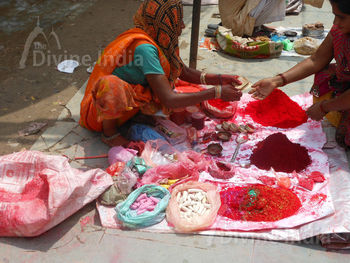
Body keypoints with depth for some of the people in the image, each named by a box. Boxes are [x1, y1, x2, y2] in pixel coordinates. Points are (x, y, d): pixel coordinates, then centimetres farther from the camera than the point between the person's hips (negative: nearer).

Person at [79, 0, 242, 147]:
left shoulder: (161, 41, -3)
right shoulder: (144, 47, -29)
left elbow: (185, 73, 12)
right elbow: (168, 100, -32)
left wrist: (218, 79, -3)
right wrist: (217, 92, -27)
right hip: (100, 112, -8)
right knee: (111, 85, -40)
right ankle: (110, 133, -12)